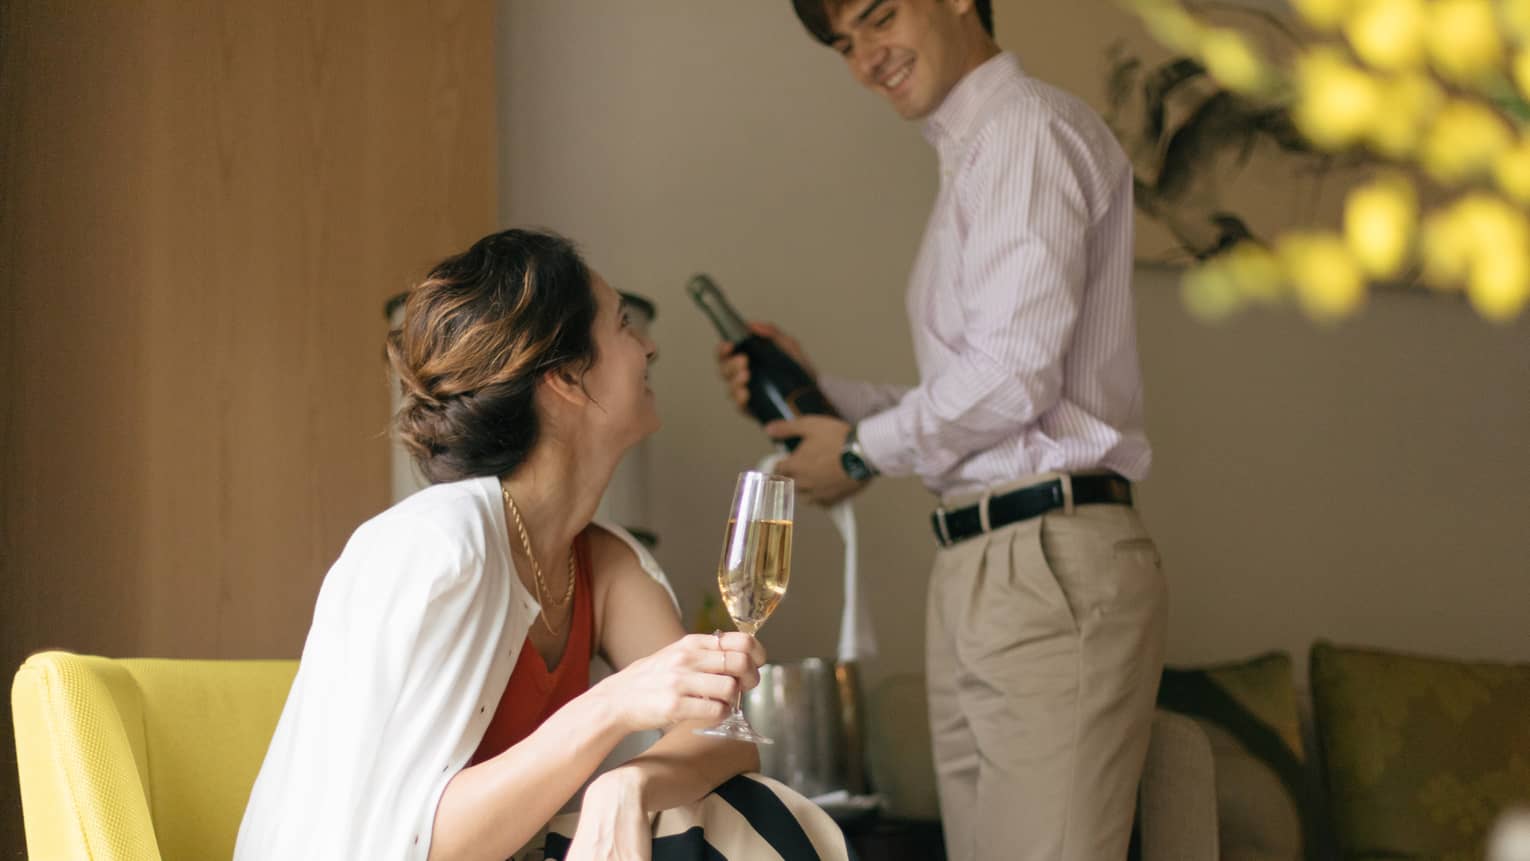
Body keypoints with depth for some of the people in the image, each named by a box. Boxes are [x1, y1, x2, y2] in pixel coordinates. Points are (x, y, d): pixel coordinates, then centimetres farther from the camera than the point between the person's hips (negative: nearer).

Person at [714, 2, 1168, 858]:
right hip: (977, 566, 10)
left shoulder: (1032, 130, -6)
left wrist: (862, 452, -3)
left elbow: (1015, 372, -16)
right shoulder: (975, 155, 24)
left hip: (1050, 563, -10)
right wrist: (821, 394, 16)